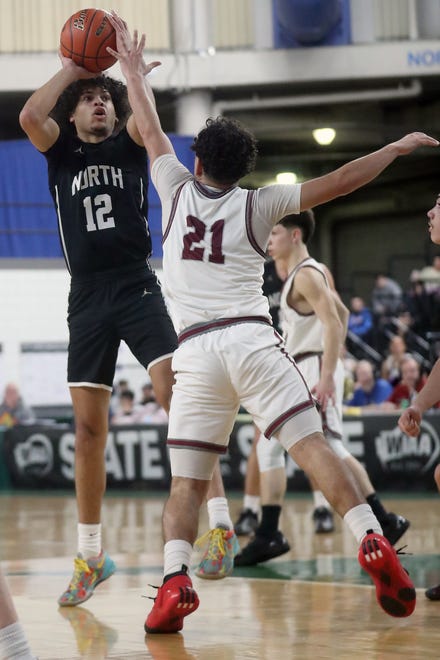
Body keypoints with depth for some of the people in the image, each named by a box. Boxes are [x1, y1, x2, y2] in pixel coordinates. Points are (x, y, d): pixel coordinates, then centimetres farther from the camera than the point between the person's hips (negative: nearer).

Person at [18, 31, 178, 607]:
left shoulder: (129, 145, 10)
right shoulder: (61, 151, 12)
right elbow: (29, 115, -8)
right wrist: (72, 67, -1)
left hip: (138, 288, -2)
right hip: (88, 298, 2)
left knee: (178, 398, -20)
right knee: (89, 428, 3)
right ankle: (91, 555, 12)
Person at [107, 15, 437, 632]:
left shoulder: (177, 190, 14)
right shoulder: (257, 205, 10)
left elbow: (150, 128, 27)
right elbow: (336, 183, 7)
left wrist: (133, 66, 39)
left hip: (194, 349, 1)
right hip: (253, 338, -1)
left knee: (187, 480, 3)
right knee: (311, 445, -8)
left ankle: (175, 580, -18)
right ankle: (374, 543, -25)